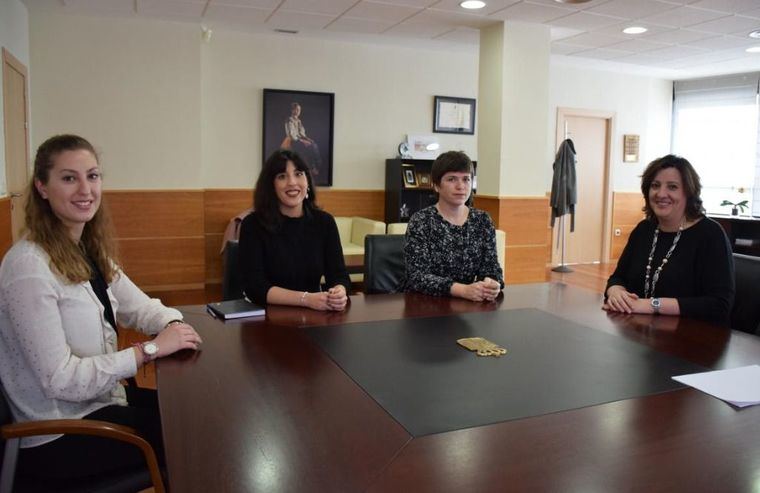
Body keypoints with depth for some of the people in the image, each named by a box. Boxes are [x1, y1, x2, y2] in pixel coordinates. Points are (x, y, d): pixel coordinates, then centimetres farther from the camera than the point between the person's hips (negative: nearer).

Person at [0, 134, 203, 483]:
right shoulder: (28, 267, -25)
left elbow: (138, 306, 7)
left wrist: (173, 324, -15)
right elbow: (60, 380, -26)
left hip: (99, 398, 8)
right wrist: (150, 349, -24)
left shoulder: (88, 250, 3)